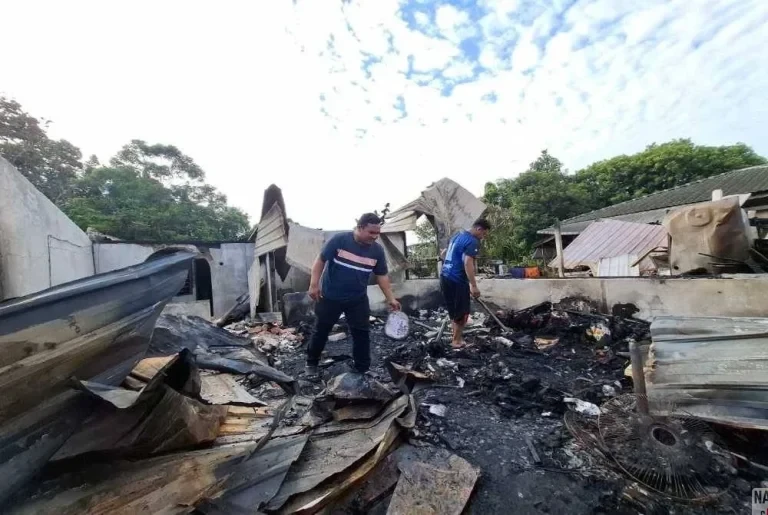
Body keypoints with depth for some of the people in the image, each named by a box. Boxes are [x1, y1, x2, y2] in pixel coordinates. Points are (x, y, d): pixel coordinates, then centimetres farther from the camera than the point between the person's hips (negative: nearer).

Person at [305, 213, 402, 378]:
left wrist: (390, 299, -1)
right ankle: (311, 364, 34)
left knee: (362, 333, 7)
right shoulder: (339, 240, -18)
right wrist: (314, 284, -15)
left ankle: (363, 369, 25)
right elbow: (320, 261, -11)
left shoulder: (377, 250, -7)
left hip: (358, 299, 3)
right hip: (330, 296, -2)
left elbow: (382, 276, 1)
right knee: (321, 330, 13)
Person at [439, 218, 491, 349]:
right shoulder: (473, 241, -12)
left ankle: (457, 337, 30)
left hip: (445, 277, 9)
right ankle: (457, 341, 17)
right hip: (457, 280, -9)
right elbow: (468, 263, -25)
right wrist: (474, 286, -25)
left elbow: (442, 255, 24)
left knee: (454, 311, 19)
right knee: (462, 313, 6)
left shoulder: (457, 236, 16)